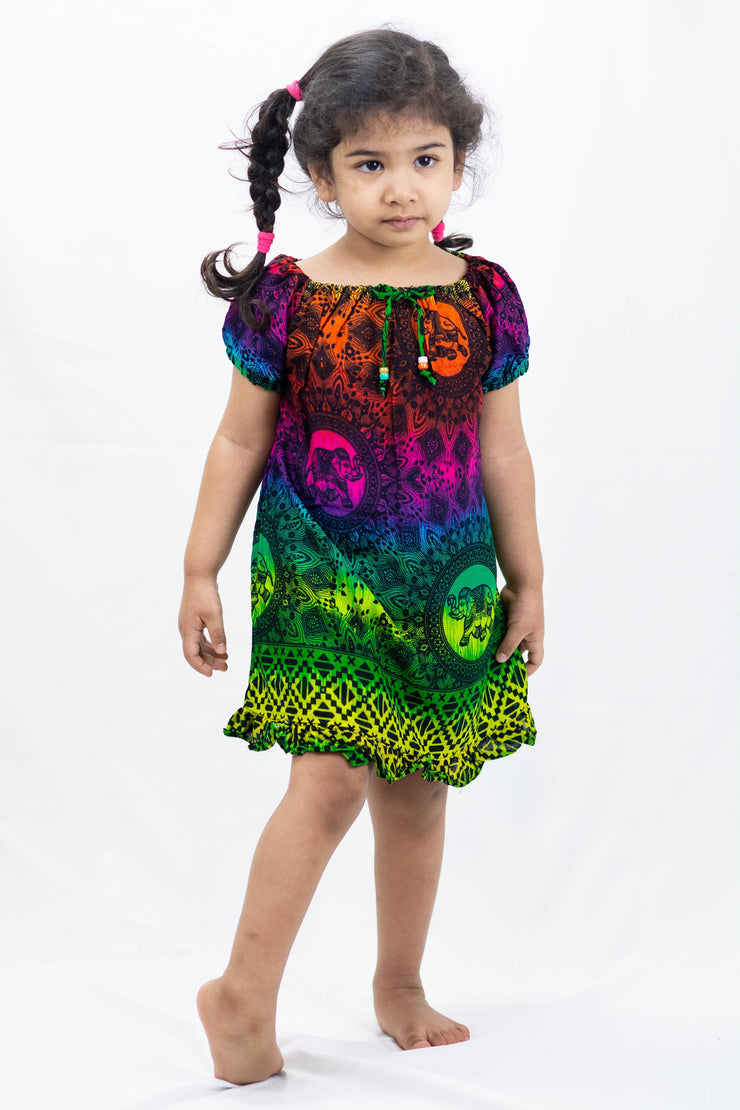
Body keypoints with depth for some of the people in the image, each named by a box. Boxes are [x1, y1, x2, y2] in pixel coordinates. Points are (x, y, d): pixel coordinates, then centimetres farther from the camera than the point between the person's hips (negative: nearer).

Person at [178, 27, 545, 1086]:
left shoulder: (481, 297, 1)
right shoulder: (286, 297, -5)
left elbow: (502, 450, 7)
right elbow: (241, 442, 1)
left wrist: (526, 582, 9)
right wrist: (200, 573, 1)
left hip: (446, 580, 3)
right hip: (319, 571, -3)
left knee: (418, 790, 11)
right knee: (334, 776, -14)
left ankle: (400, 987, 29)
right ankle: (245, 995, 0)